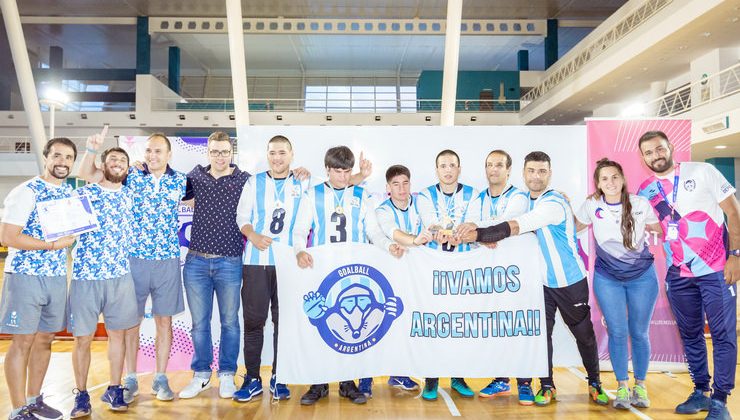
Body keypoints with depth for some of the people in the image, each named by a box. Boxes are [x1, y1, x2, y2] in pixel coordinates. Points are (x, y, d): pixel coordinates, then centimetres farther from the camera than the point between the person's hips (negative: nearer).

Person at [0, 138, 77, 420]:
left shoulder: (71, 192, 9)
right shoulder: (26, 192, -11)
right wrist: (54, 244, -18)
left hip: (57, 277, 6)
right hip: (25, 276, -6)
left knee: (45, 339, 13)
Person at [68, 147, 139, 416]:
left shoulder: (131, 195, 9)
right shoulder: (82, 194, 2)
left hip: (121, 276, 2)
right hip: (85, 276, -2)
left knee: (117, 334, 9)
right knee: (83, 339, 4)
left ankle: (114, 390, 22)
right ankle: (81, 395, 18)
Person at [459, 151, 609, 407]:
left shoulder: (554, 203, -23)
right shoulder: (525, 200, 2)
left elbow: (515, 227, -32)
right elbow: (515, 228, 5)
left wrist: (478, 235, -37)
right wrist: (482, 234, -13)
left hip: (571, 280, -5)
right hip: (542, 280, 5)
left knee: (584, 333, 10)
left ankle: (594, 383, 29)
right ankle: (547, 386, 17)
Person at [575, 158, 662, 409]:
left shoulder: (640, 204, -7)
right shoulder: (592, 206, -7)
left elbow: (660, 230, 8)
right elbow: (575, 227, 11)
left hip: (642, 276, 0)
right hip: (607, 278, 0)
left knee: (639, 333, 5)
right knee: (617, 333, -1)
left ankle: (640, 386, 21)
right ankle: (622, 387, 14)